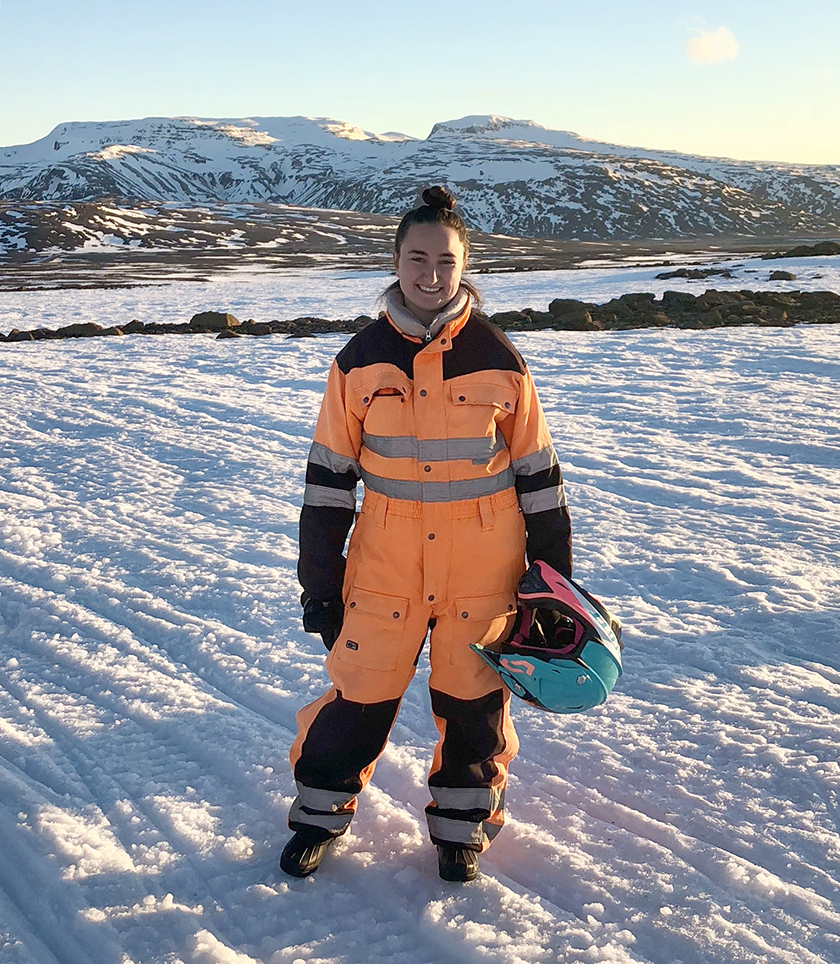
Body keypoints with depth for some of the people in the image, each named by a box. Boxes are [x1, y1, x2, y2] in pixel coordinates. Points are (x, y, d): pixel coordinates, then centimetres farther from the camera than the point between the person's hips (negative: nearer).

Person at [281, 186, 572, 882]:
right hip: (385, 564, 0)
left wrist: (554, 576, 3)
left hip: (483, 569, 0)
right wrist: (319, 582, 1)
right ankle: (322, 811, 30)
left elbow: (537, 473, 3)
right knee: (360, 695, 6)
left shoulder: (499, 360, -3)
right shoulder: (361, 361, -2)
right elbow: (329, 476, 2)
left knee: (473, 701, 10)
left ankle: (463, 824, 32)